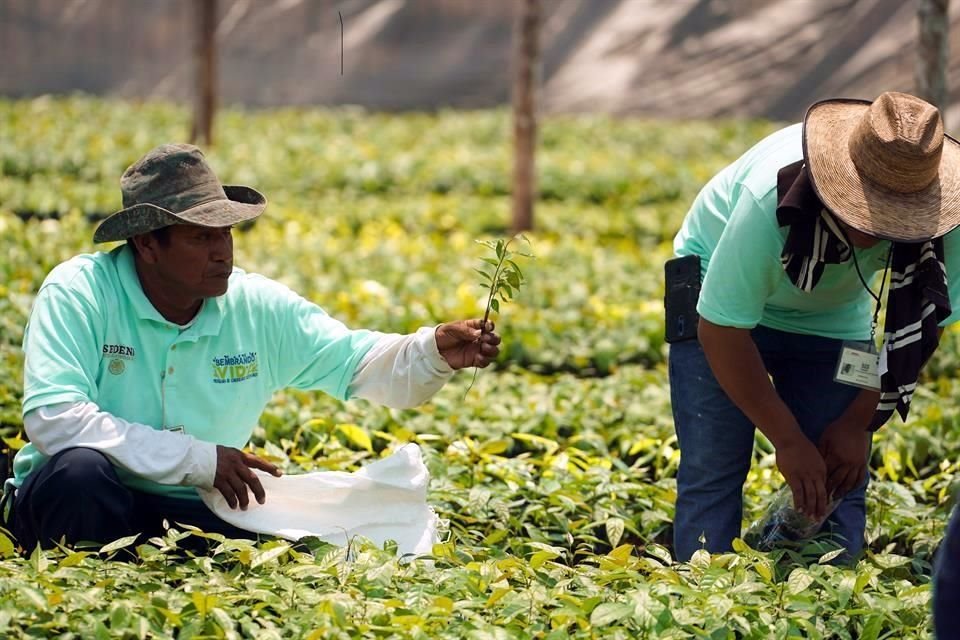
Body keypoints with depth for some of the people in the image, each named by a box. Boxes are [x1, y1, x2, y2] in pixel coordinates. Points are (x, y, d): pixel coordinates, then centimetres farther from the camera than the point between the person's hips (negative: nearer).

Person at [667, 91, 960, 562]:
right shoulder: (771, 197, -39)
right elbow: (722, 330, -29)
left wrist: (859, 423, -14)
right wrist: (788, 440, -26)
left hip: (832, 318, 3)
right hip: (723, 293, -3)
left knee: (838, 488, -6)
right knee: (712, 475, -12)